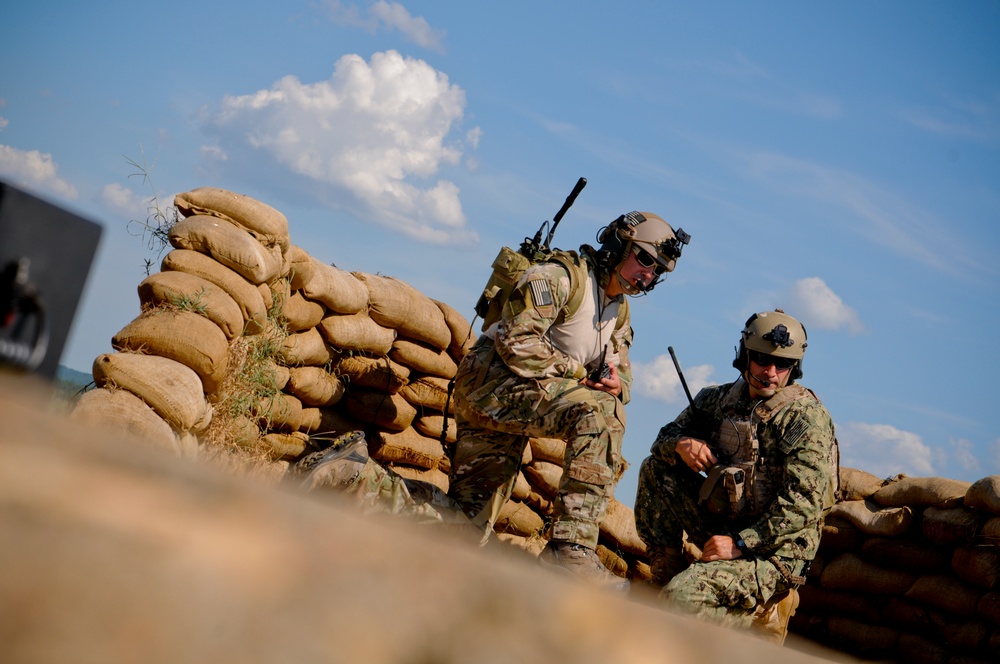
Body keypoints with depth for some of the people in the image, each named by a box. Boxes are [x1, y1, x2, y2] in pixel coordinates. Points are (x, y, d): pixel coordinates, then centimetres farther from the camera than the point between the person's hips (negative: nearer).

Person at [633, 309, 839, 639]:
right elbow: (664, 437, 14)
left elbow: (803, 505, -21)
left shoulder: (807, 417, -13)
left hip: (772, 549, -7)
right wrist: (681, 443, -11)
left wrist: (741, 543, -26)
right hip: (720, 527, 7)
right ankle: (667, 578, -3)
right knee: (656, 467, -5)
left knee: (682, 598, -29)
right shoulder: (720, 398, 6)